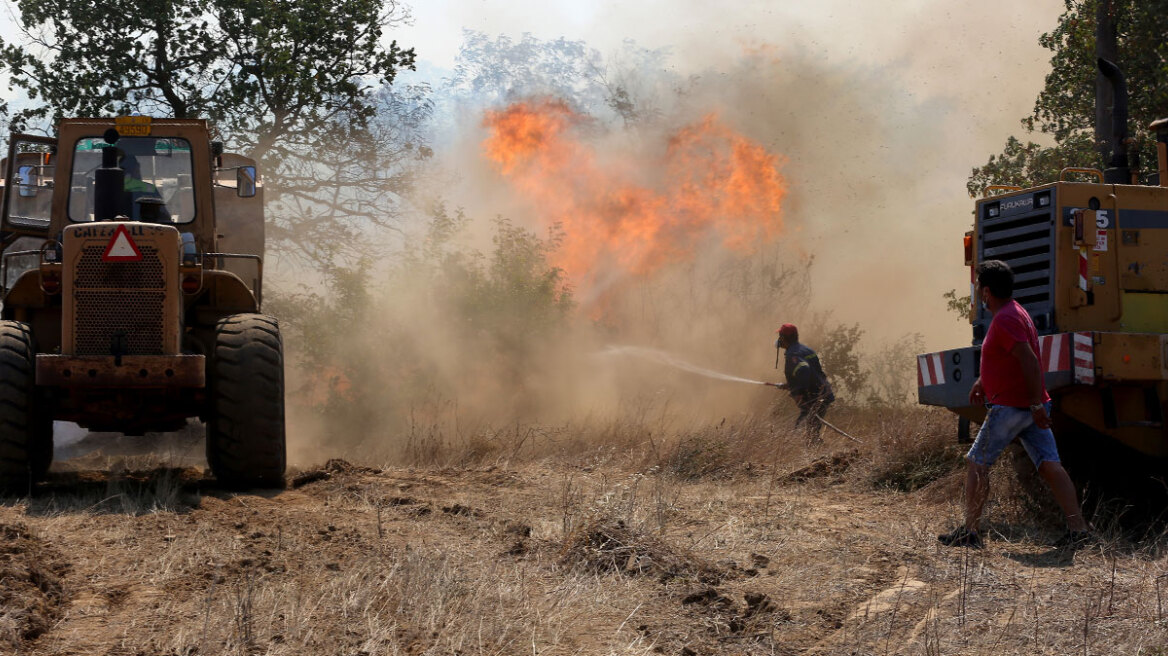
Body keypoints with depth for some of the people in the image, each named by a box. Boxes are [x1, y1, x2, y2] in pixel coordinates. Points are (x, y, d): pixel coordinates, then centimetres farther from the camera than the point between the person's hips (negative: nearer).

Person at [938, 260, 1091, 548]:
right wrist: (982, 381, 34)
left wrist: (1036, 404, -24)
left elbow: (1029, 361, -24)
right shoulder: (1015, 311, 16)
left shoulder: (1005, 319, -17)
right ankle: (1078, 528, -6)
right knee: (1049, 466, 2)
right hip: (1031, 406, 10)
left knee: (976, 463, 0)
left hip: (1010, 406, -10)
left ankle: (969, 531, 2)